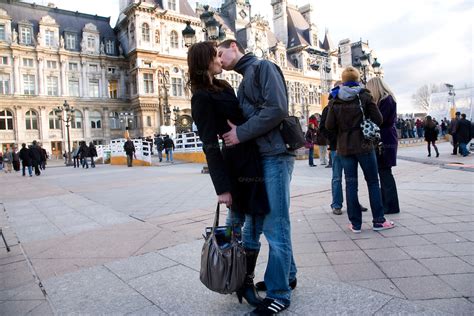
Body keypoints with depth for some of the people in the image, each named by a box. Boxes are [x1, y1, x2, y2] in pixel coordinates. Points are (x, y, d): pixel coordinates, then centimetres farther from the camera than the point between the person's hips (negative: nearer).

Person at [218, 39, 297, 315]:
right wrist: (235, 132, -1)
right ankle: (287, 275, 30)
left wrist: (240, 133, -15)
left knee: (275, 225, -3)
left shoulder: (263, 66, -3)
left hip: (275, 156, -9)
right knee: (256, 220, 14)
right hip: (258, 158, 9)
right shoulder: (245, 80, 23)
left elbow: (277, 109, -18)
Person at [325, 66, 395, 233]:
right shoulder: (365, 96, -2)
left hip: (345, 147, 2)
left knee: (351, 184, 5)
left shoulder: (335, 100, 0)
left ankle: (355, 223, 7)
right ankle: (378, 220, 13)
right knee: (373, 182, 9)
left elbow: (329, 125, -4)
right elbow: (378, 120, -4)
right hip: (364, 146, -1)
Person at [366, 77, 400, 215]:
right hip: (383, 140, 9)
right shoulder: (383, 100, 19)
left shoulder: (387, 99, -10)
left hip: (386, 141, -9)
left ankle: (391, 206, 0)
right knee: (383, 172, 11)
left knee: (385, 172, -6)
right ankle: (385, 203, 18)